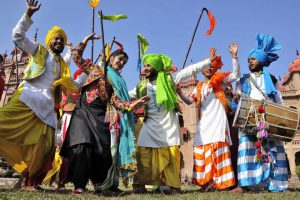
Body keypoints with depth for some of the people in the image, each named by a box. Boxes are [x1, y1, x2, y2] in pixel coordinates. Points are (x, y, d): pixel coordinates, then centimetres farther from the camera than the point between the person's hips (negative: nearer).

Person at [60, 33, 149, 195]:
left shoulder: (119, 81, 19)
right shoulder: (95, 68, 15)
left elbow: (116, 100, 3)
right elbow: (77, 58, 12)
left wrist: (131, 105, -15)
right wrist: (85, 41, 7)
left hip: (102, 115, 3)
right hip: (85, 111, -3)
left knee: (104, 148, -6)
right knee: (82, 146, -19)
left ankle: (100, 183, 7)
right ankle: (79, 184, -12)